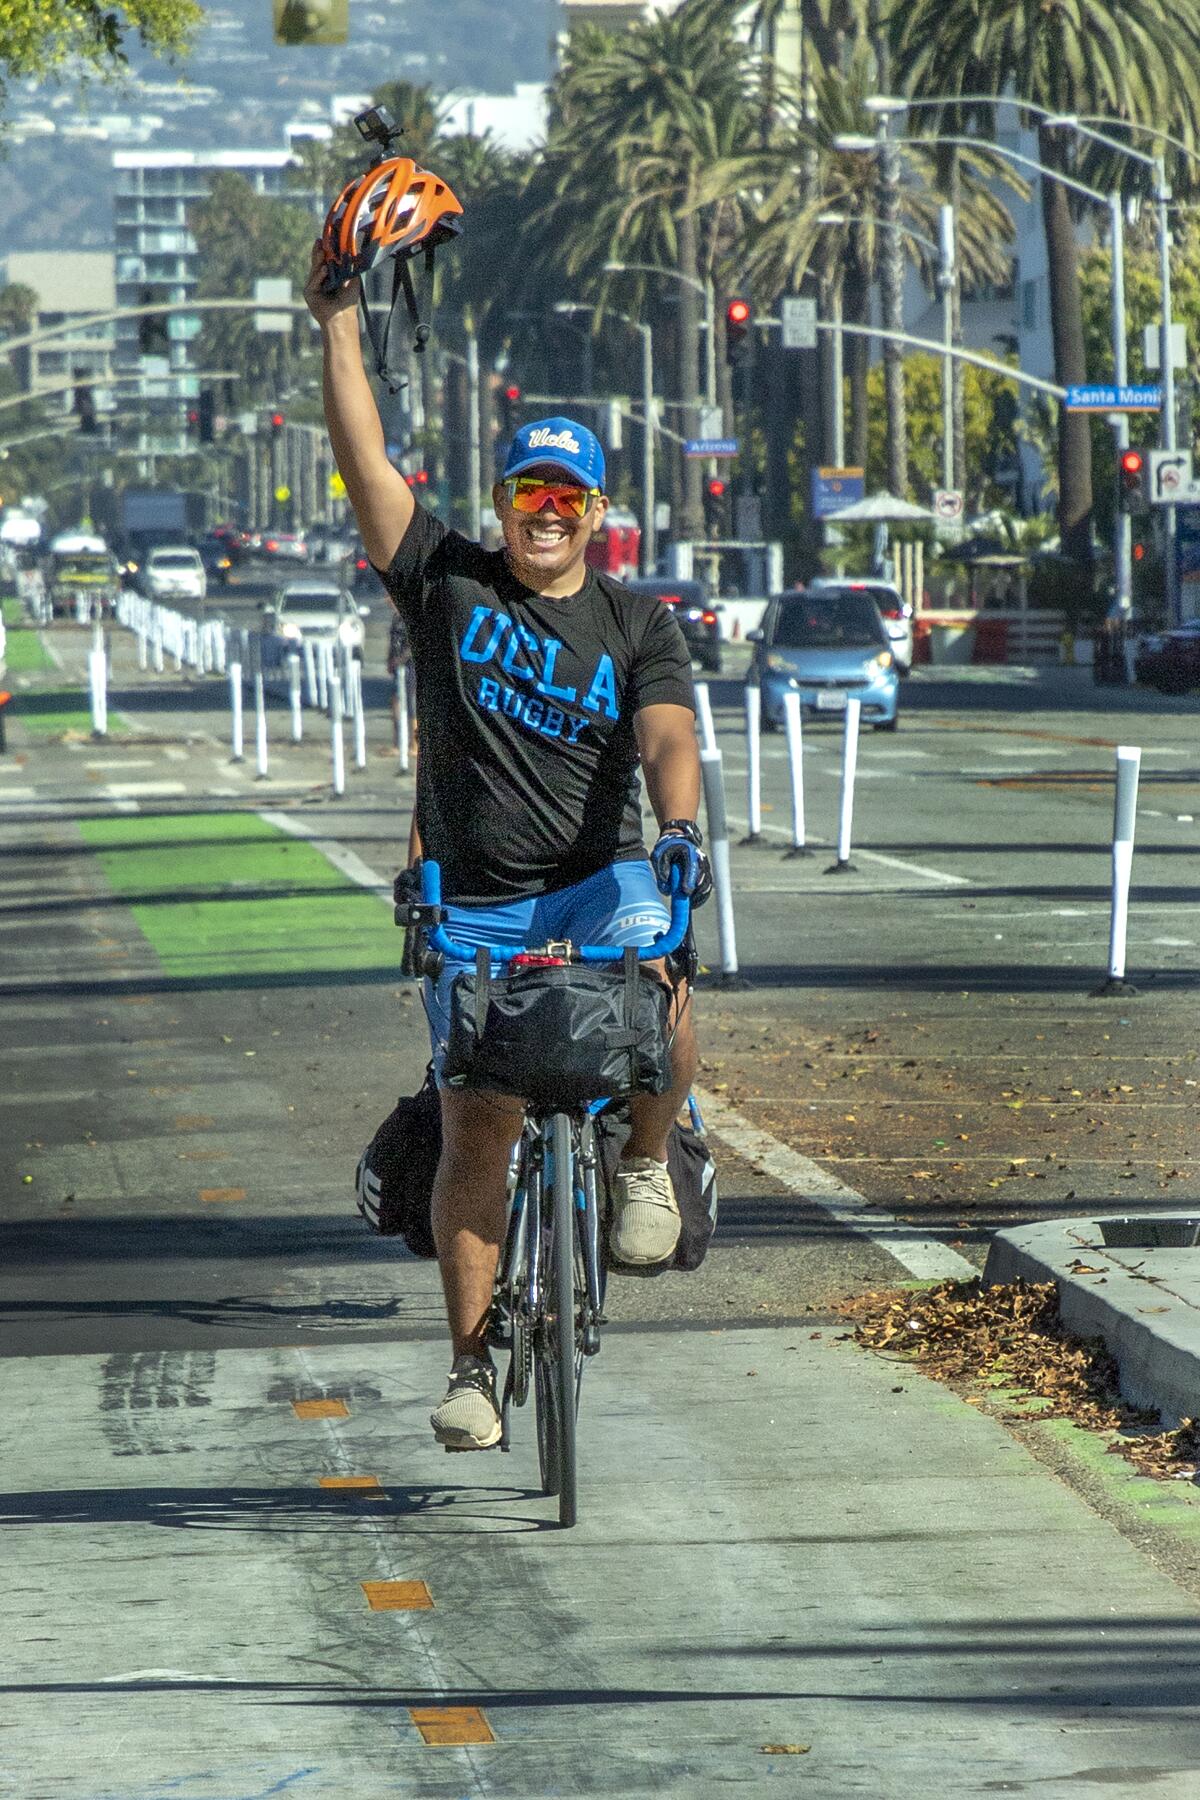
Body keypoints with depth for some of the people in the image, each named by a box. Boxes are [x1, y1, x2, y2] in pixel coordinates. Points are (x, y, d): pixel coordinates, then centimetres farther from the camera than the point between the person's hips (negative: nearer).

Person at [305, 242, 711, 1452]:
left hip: (600, 879, -1)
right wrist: (340, 326, -6)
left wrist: (679, 827, -31)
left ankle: (646, 1164, -7)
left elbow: (666, 738, -11)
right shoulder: (448, 584, 7)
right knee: (475, 1134, -5)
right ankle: (472, 1364, 4)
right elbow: (365, 465, 0)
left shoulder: (637, 628, 6)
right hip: (474, 905, 1)